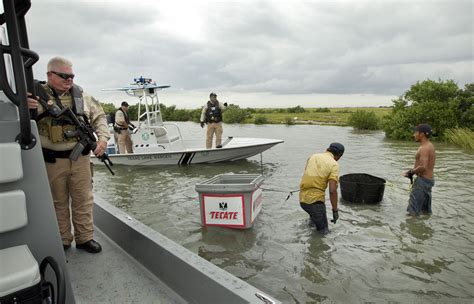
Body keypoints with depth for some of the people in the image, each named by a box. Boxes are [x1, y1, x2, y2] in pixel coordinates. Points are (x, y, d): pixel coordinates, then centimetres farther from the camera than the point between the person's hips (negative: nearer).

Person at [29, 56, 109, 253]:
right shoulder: (37, 94, -3)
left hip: (80, 157, 2)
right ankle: (62, 240, 28)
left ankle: (85, 238, 24)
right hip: (52, 161, -2)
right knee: (58, 203, 12)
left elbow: (99, 116, 13)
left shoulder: (81, 95, 7)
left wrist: (103, 137, -2)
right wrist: (25, 108, -30)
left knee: (83, 200, 9)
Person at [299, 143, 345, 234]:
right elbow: (332, 190, -15)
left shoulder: (312, 156, 9)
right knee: (323, 230, 10)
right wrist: (335, 210, -7)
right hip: (315, 201, -6)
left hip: (302, 199, 6)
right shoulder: (334, 164, -7)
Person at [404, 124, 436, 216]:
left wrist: (412, 172, -13)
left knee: (413, 212, -8)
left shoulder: (424, 148, -18)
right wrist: (413, 170, 9)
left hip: (422, 180, -10)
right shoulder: (430, 146, 14)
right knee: (426, 211, 18)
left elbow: (423, 167, -29)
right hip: (429, 180, 10)